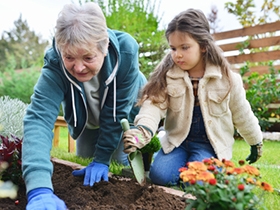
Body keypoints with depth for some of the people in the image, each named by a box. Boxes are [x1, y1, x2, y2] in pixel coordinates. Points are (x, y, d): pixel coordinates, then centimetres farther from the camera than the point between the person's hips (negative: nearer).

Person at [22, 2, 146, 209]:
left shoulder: (126, 51, -39)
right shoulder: (55, 67, -38)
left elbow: (118, 111, -30)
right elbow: (38, 118, -50)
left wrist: (102, 159, -26)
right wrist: (40, 188, -63)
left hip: (128, 115, -1)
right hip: (89, 122, 2)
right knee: (85, 164, 13)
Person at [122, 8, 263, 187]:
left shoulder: (228, 79, -11)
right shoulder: (166, 75, -9)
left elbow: (242, 115, 3)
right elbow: (154, 104, -24)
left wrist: (256, 143, 17)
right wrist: (142, 131, -44)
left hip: (211, 144, -1)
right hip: (178, 140, 2)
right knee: (159, 176, -18)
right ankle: (186, 161, 12)